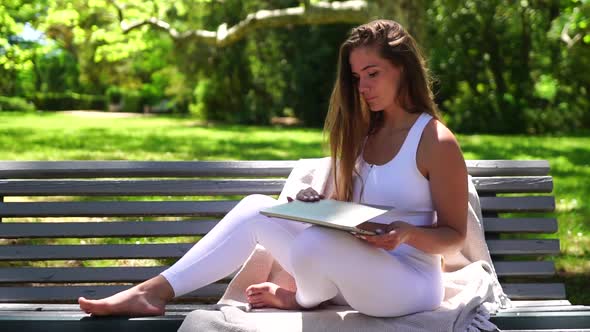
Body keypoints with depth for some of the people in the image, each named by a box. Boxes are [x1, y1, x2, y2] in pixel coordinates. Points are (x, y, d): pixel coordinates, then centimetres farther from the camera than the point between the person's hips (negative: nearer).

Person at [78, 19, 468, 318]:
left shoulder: (436, 142, -11)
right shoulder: (363, 132, 11)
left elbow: (454, 236, -6)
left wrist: (408, 232, -25)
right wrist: (317, 207, -5)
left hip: (409, 283, -7)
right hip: (352, 269, 7)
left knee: (314, 242, -36)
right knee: (256, 208, -10)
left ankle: (303, 299, 0)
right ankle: (154, 291, -14)